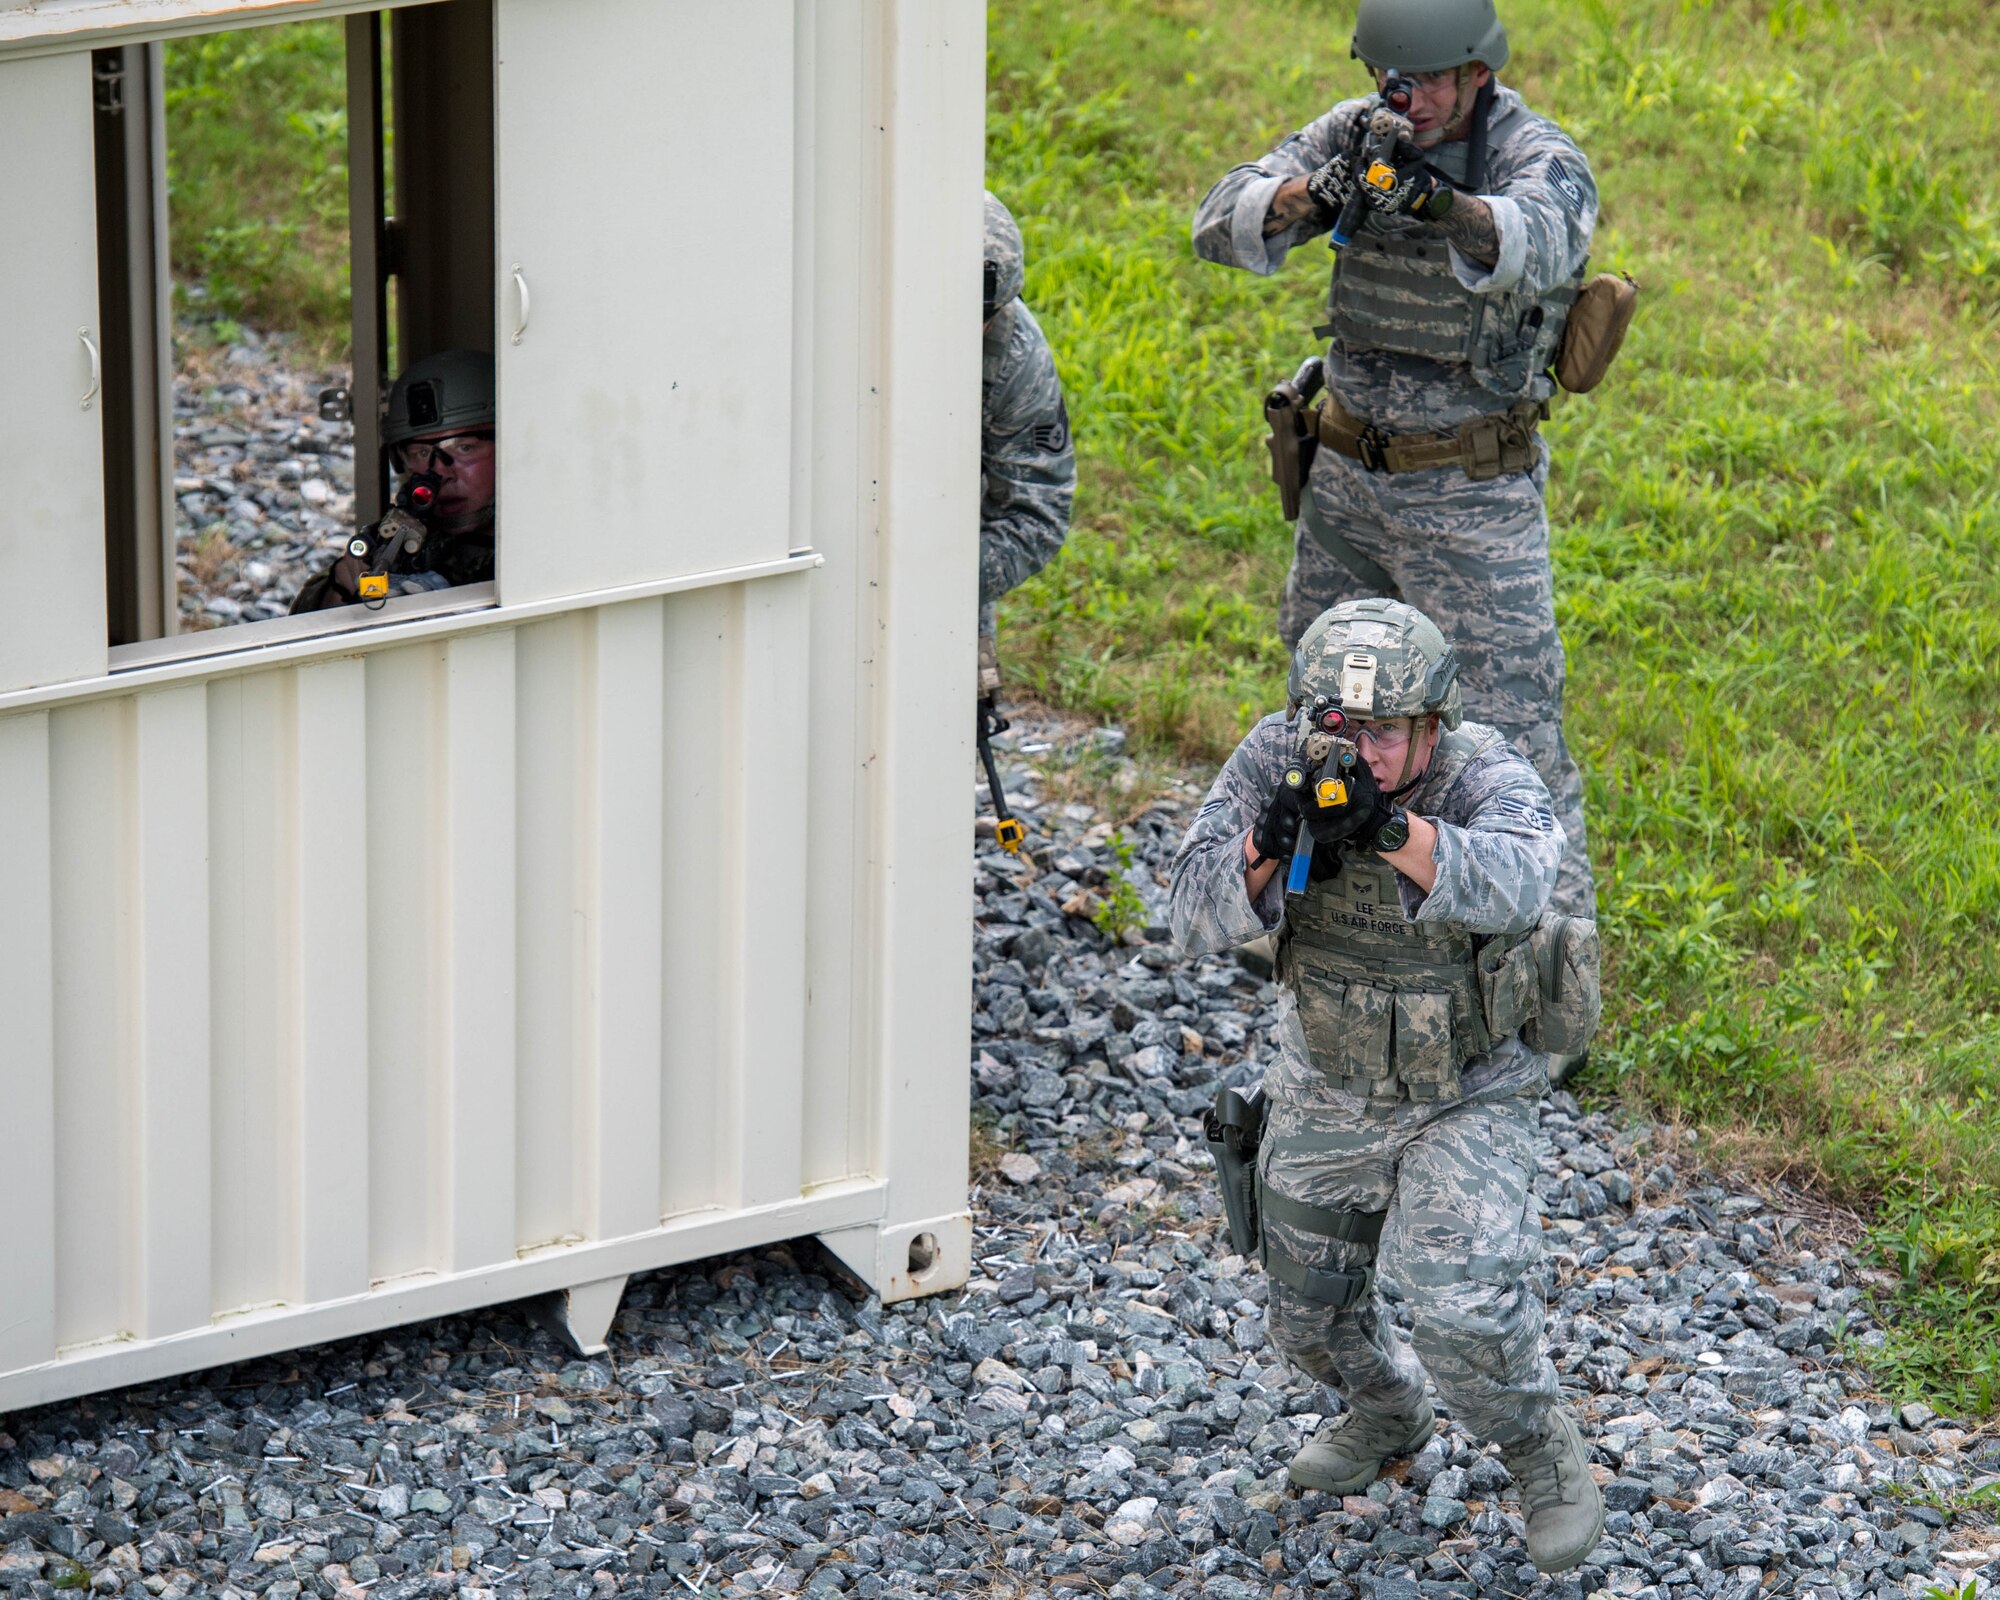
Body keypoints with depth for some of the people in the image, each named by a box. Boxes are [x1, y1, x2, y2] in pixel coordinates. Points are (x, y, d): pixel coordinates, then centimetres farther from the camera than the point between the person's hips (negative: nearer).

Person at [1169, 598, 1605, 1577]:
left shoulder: (1486, 777, -26)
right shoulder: (1277, 760, -17)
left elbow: (1511, 884, -48)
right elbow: (1195, 917, -24)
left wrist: (1392, 828, -63)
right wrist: (1266, 855, -45)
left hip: (1464, 1099, -4)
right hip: (1323, 1094, 4)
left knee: (1463, 1312, -20)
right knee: (1309, 1317, 18)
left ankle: (1546, 1459, 9)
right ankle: (1386, 1415, 51)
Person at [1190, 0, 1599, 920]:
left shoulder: (1539, 159, -17)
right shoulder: (1356, 135, -3)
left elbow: (1537, 240, -41)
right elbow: (1221, 224, -15)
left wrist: (1444, 205, -61)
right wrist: (1312, 195, -36)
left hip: (1470, 493, -6)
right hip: (1347, 474, 6)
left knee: (1509, 725, -10)